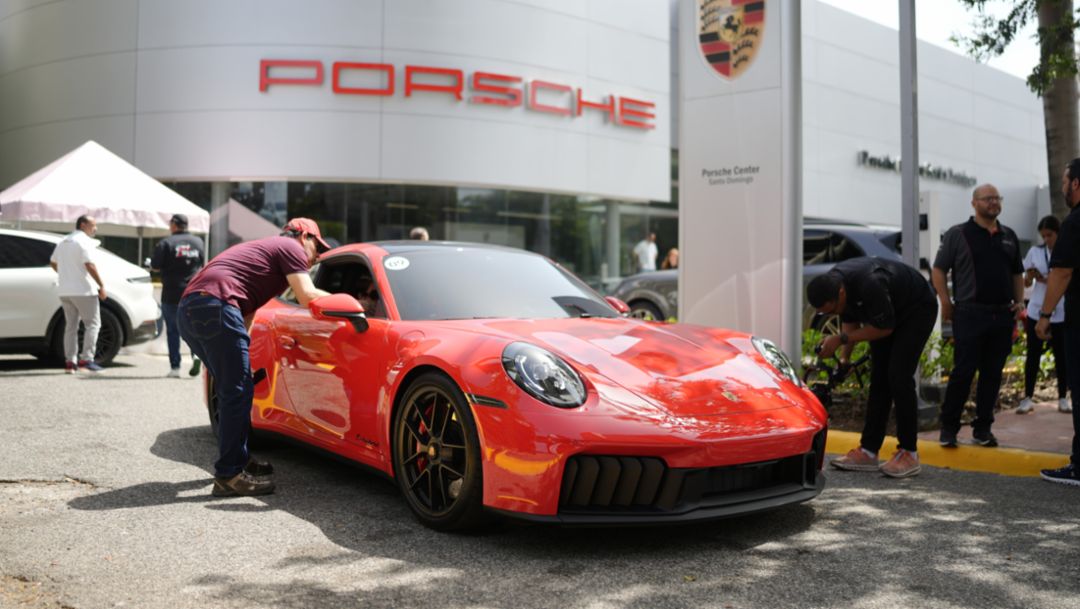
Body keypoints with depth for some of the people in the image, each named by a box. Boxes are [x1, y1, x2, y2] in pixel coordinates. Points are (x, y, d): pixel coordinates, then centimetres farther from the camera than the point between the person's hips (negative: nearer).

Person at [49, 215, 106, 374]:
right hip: (83, 290, -8)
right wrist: (101, 286, -17)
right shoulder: (84, 242, -10)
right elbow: (90, 266, -20)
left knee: (70, 326, 11)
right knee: (93, 324, -3)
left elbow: (53, 262, 25)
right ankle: (86, 359, -11)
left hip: (64, 291, 8)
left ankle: (70, 361, 9)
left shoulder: (64, 242, 16)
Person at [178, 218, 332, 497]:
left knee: (231, 389, 19)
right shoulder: (292, 248, 9)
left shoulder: (264, 248, 36)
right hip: (215, 305, -10)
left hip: (188, 307, 10)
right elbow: (307, 296, -6)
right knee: (237, 391, -6)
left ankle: (239, 460, 28)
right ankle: (228, 475, -5)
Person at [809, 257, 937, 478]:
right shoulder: (832, 284, -15)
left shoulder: (870, 285, -40)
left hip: (917, 310, -8)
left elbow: (884, 328, -26)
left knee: (899, 376, -17)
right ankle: (868, 452, 3)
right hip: (887, 311, 8)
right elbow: (850, 321, 2)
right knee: (879, 379, 2)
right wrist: (844, 357, -8)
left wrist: (840, 339, -26)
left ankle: (909, 454, -9)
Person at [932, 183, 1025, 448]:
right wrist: (946, 303, -8)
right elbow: (938, 270, 1)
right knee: (963, 372, -6)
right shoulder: (958, 234, 1)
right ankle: (948, 428, 4)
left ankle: (983, 428, 16)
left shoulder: (1009, 236, 17)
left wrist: (1019, 301, 9)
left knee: (992, 374, 7)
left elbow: (1017, 273, 24)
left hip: (1003, 316, 5)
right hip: (970, 315, -5)